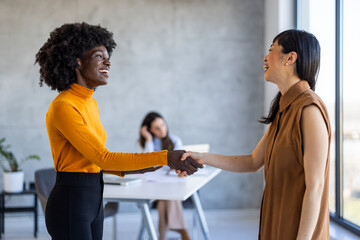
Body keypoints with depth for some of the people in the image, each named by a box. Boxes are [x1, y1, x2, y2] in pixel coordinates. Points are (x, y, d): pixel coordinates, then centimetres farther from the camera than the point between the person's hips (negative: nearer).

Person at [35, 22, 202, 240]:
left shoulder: (90, 103, 11)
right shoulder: (63, 107, -18)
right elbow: (103, 158, -22)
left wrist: (130, 169, 2)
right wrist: (165, 158, -25)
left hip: (93, 200, 9)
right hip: (70, 204, -9)